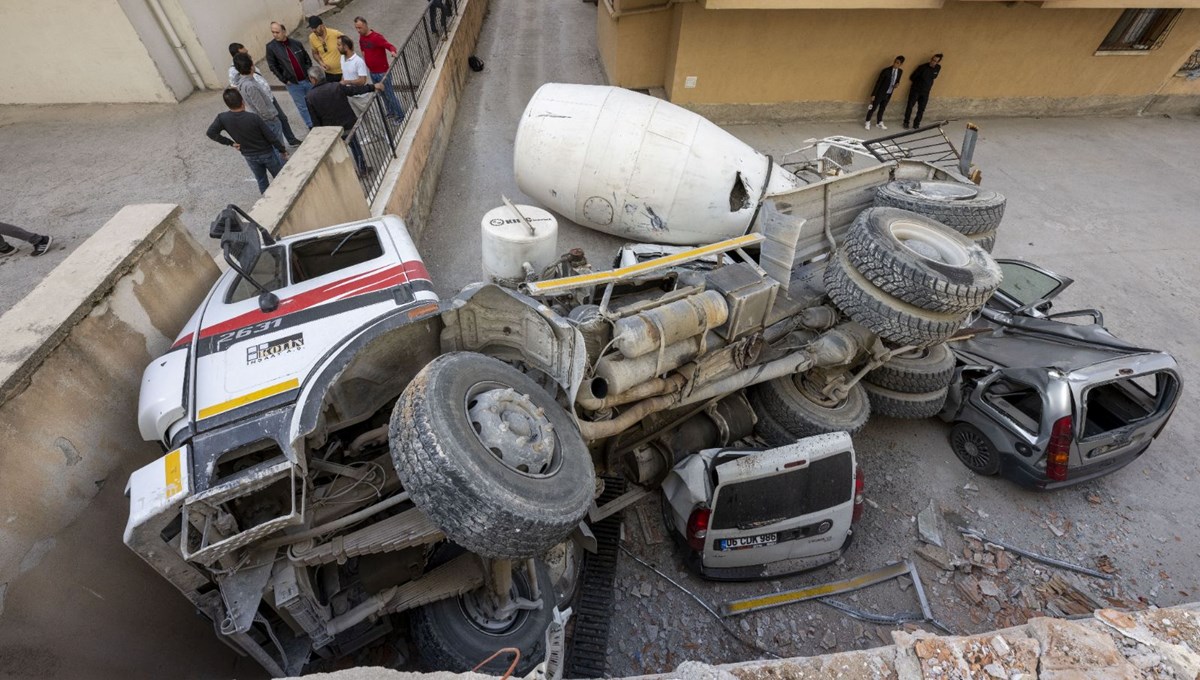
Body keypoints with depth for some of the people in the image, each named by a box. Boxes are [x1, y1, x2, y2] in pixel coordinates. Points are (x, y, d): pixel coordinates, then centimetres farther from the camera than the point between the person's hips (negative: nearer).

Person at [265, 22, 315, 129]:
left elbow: (307, 59, 8)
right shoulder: (271, 47, -7)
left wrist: (309, 74, 0)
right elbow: (272, 66, -5)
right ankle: (311, 127, 20)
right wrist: (284, 80, -8)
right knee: (302, 107, 7)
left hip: (307, 79, 2)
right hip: (293, 84, -2)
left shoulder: (296, 43, -3)